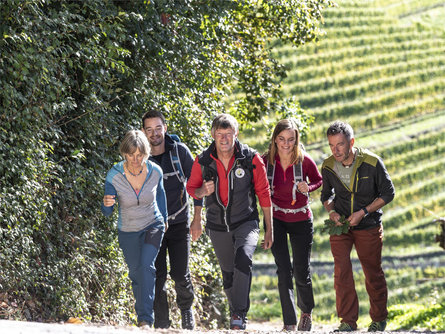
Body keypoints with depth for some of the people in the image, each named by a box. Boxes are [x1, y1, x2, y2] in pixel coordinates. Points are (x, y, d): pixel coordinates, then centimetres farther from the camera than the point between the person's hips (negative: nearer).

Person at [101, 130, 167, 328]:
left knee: (146, 266, -22)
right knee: (135, 274, 13)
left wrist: (164, 218, 19)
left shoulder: (155, 172, -18)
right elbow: (107, 212, -16)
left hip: (153, 226, -1)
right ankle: (143, 316, 34)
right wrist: (107, 203, -40)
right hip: (128, 231, 1)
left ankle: (145, 320, -24)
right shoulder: (114, 175, -22)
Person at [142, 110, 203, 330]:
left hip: (178, 223, -1)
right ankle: (161, 324, 6)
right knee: (157, 276, -4)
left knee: (180, 274, -6)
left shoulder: (179, 151, -4)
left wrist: (197, 219, -2)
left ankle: (186, 307, 24)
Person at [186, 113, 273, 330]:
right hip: (218, 227, 3)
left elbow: (264, 194, -2)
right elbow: (191, 188, 9)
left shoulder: (251, 159, -10)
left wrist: (269, 230, 0)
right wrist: (202, 192, -17)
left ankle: (238, 314, -26)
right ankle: (238, 316, 30)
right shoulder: (203, 162, -6)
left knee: (243, 260, -28)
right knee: (229, 275, 11)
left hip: (246, 223, -3)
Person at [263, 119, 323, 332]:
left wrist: (308, 188, -17)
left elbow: (318, 180, 4)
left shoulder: (304, 161, -13)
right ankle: (289, 322, -3)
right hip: (276, 219, 0)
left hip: (301, 220, 0)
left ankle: (306, 310, 35)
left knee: (301, 271, 6)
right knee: (283, 269, -9)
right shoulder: (266, 161, -10)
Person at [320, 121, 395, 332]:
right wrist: (331, 211, -12)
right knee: (341, 271, -11)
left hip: (369, 226, -2)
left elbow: (388, 193, -8)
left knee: (373, 274, 8)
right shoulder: (328, 167, -8)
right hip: (340, 225, 2)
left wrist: (363, 212, -18)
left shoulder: (372, 163, -18)